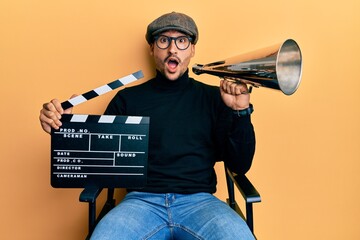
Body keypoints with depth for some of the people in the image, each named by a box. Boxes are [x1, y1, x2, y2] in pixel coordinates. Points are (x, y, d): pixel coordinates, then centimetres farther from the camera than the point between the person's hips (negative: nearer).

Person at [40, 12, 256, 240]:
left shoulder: (213, 97, 9)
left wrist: (241, 111, -10)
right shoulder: (128, 99, 11)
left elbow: (240, 165, 4)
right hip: (141, 200, 0)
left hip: (199, 201, 0)